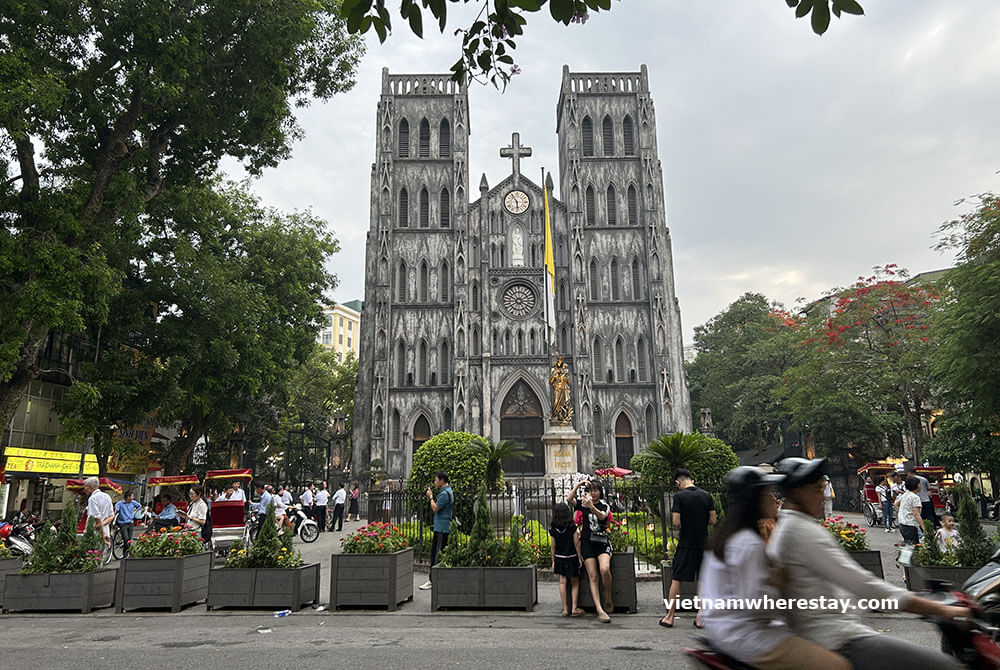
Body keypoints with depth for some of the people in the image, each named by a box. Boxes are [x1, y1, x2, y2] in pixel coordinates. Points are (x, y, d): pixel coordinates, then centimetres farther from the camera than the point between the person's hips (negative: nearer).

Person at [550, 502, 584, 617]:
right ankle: (574, 609, 7)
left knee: (562, 582, 7)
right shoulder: (572, 527, -11)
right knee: (574, 583, 11)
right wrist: (580, 557, 2)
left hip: (559, 558, 2)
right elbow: (576, 543, -8)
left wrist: (553, 561, 9)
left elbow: (553, 546, 0)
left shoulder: (553, 529, -5)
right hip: (572, 557, -2)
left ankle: (565, 609, 7)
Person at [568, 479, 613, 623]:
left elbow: (602, 516, -17)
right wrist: (578, 485, -12)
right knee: (593, 576, -6)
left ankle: (608, 599, -1)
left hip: (602, 542, -1)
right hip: (587, 542, 1)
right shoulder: (583, 503, 10)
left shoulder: (604, 506, 7)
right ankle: (600, 610, -8)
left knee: (605, 569, -24)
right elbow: (569, 499, -8)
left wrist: (591, 506, -35)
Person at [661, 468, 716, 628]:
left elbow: (676, 522, -15)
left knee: (676, 579, 6)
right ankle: (701, 616, 14)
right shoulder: (707, 495, 1)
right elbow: (713, 520, 3)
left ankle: (669, 617, 11)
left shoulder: (679, 496, -11)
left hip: (686, 543, -3)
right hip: (703, 543, 4)